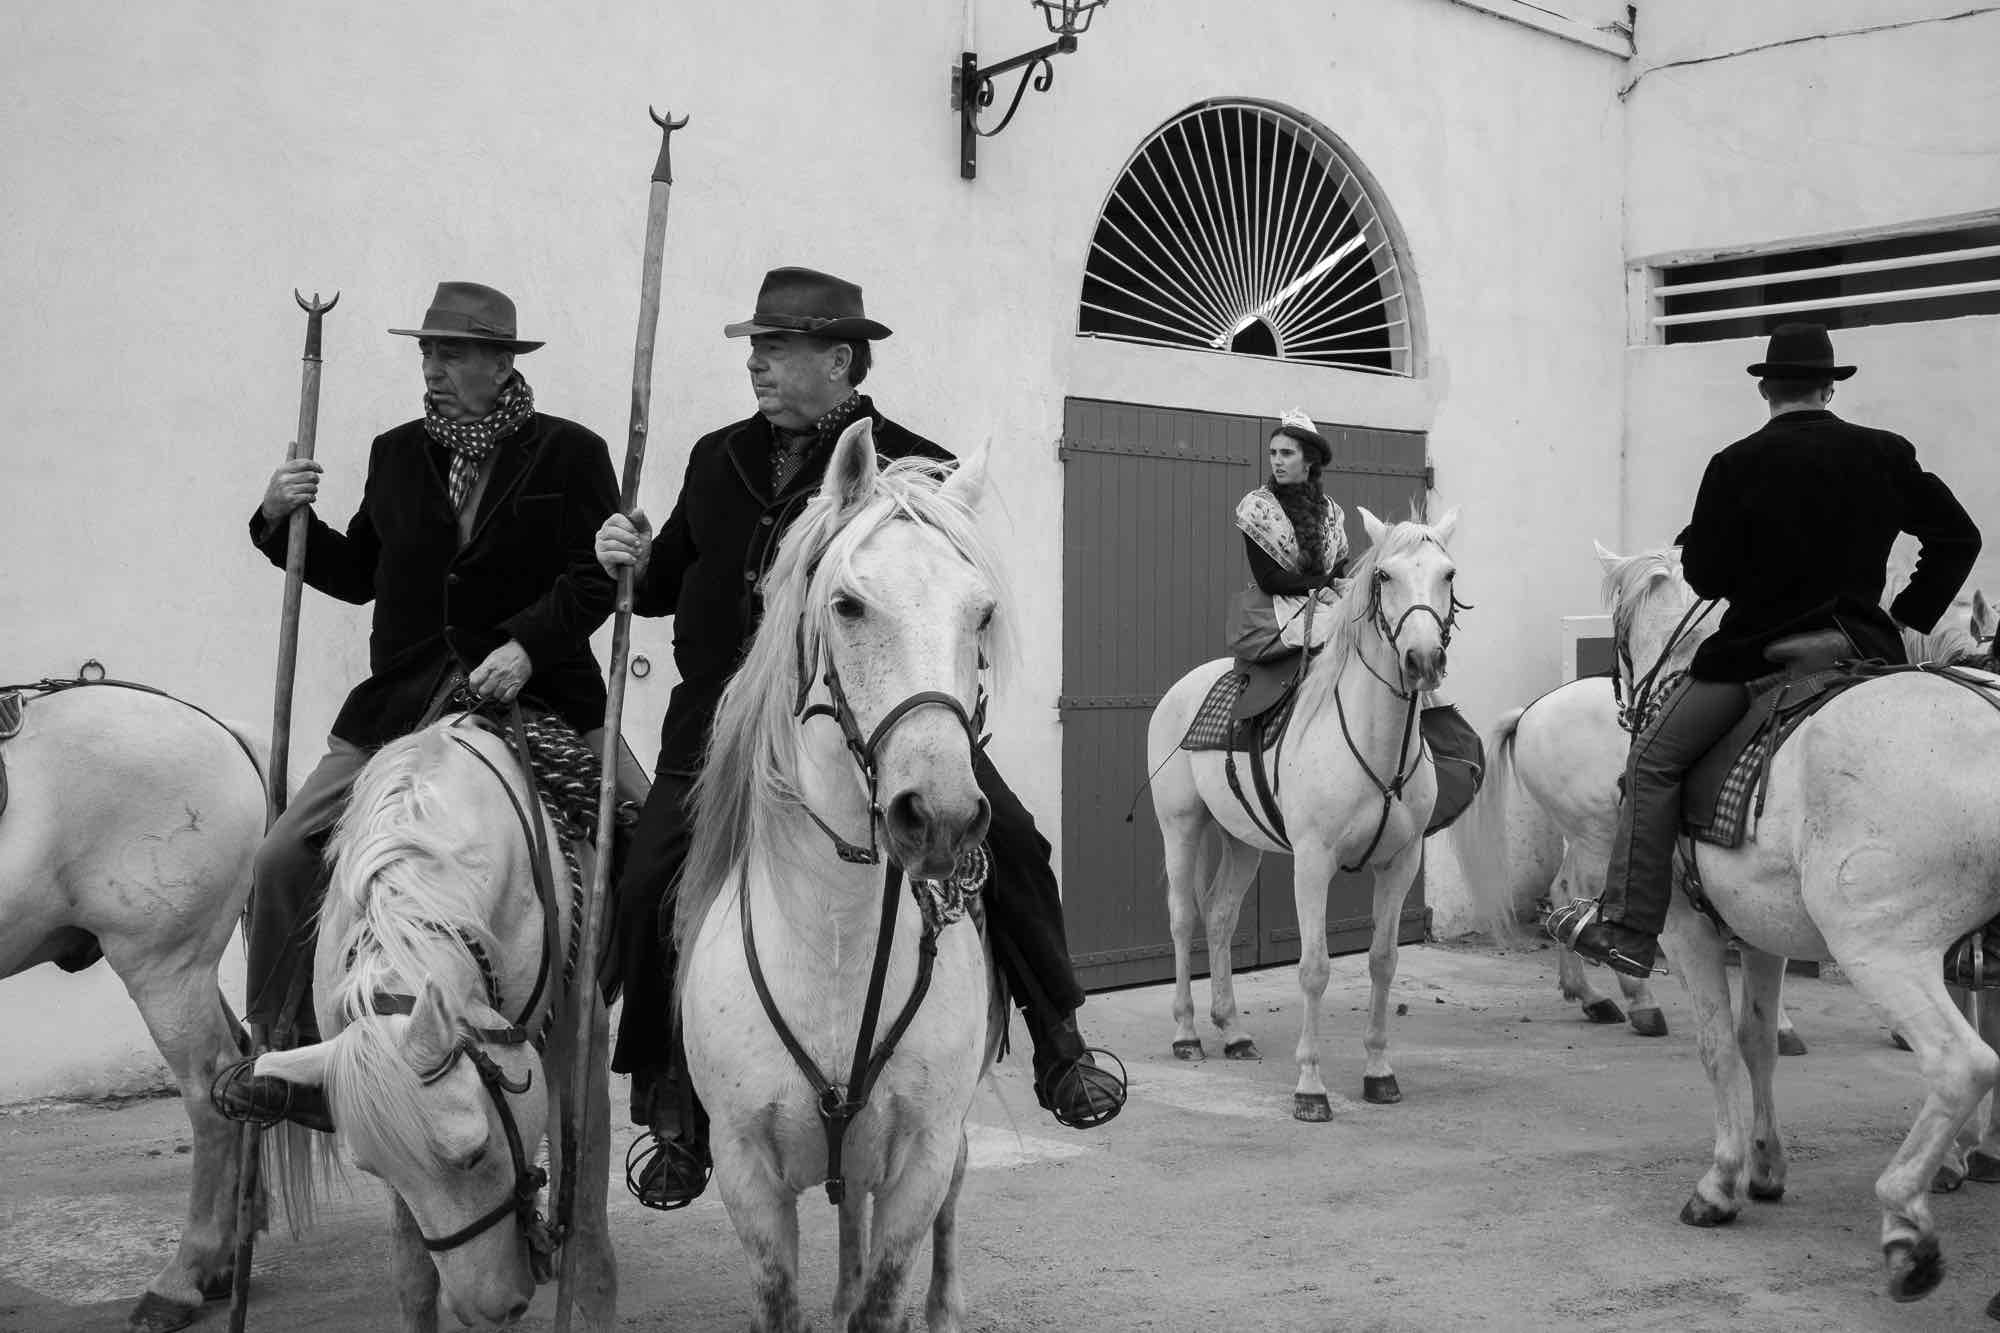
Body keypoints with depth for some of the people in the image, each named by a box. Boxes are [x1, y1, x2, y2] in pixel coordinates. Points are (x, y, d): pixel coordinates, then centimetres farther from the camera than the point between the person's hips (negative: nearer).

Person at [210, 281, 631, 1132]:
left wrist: (526, 645, -21)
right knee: (285, 856, -7)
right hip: (402, 704, 3)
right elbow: (359, 576, 18)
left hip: (536, 697, -3)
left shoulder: (569, 454, 0)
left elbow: (595, 580, -6)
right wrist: (283, 522, 3)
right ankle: (294, 1058, 6)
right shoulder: (397, 455, 12)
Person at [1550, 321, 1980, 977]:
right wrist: (1912, 617, 15)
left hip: (1760, 650, -4)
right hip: (1867, 646, 4)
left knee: (1653, 764, 3)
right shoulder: (1887, 454, 5)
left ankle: (1628, 928, -3)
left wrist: (1695, 540, 15)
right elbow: (1958, 537, 8)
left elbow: (1706, 577, -7)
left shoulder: (1737, 465, -7)